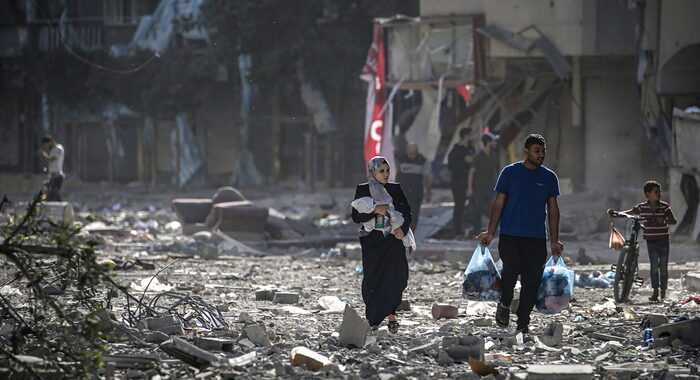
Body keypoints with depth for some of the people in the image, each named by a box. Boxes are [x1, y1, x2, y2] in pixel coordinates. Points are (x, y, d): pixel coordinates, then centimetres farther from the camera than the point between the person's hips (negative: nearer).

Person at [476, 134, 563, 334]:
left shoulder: (549, 177, 10)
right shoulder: (510, 172, 3)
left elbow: (553, 209, 13)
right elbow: (498, 203, 5)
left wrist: (554, 241, 8)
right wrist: (490, 232, -2)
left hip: (537, 237, 3)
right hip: (510, 235, -3)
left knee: (531, 280, -1)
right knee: (511, 269, -21)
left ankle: (522, 324, 8)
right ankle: (505, 304, 8)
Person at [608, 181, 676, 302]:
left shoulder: (665, 207, -4)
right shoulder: (642, 207, 0)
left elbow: (673, 221, -9)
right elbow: (628, 213, 9)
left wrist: (664, 220, -29)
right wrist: (616, 213, -5)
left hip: (663, 240, -1)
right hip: (651, 241, 1)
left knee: (663, 267, 3)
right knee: (654, 266, -4)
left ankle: (663, 292, 11)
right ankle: (655, 292, -1)